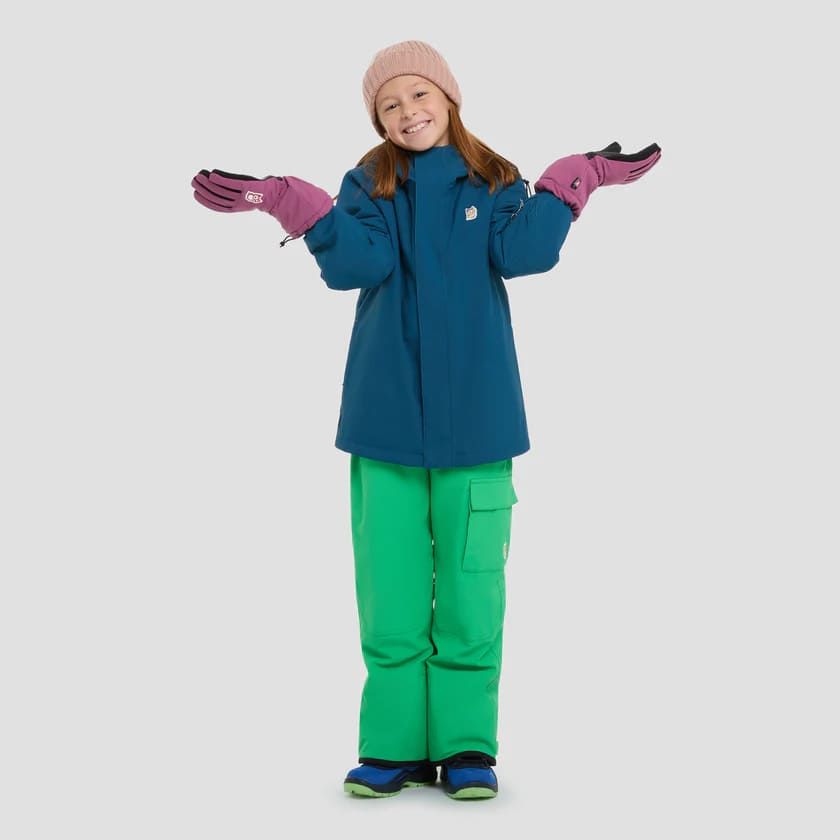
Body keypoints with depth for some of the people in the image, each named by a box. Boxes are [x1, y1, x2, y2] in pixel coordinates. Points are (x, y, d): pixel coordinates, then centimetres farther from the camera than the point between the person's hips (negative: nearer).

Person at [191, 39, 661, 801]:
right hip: (386, 416, 0)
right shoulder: (369, 185, 9)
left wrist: (577, 180, -12)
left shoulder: (494, 182, 9)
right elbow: (356, 262, -10)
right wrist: (283, 201, -18)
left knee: (470, 589, 1)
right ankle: (393, 748, 9)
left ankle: (466, 747, 10)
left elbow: (522, 251, -9)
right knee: (390, 594, 0)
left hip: (474, 418, 0)